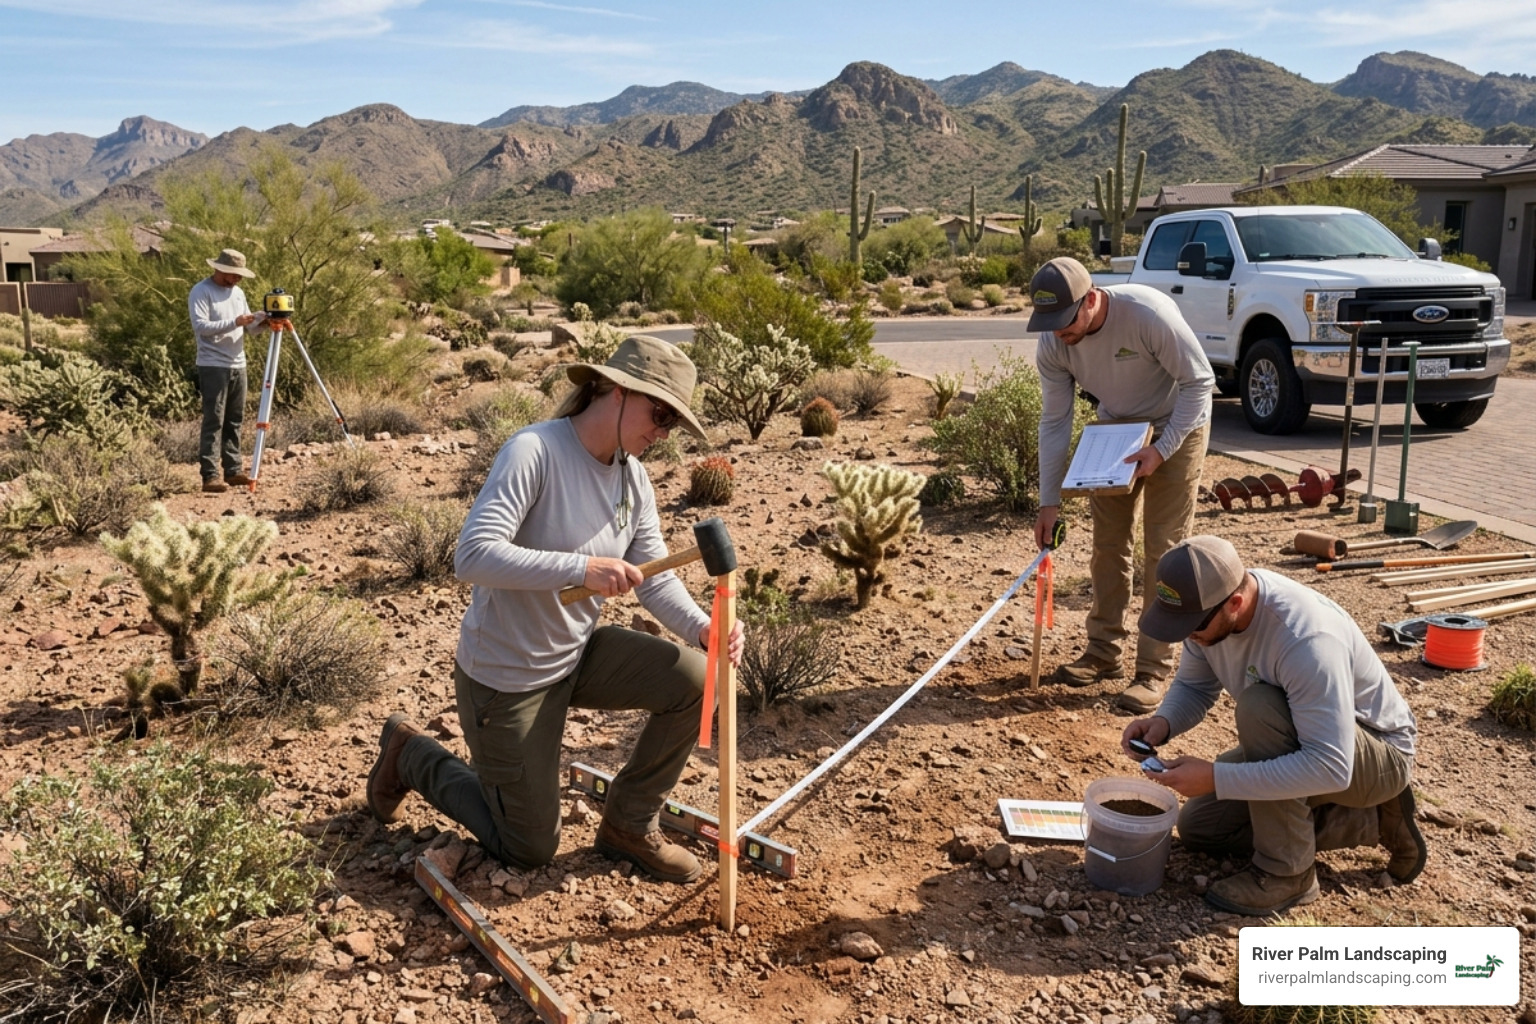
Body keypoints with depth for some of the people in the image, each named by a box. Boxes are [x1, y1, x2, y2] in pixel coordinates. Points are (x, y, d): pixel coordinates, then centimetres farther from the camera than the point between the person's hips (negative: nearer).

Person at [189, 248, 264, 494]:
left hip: (238, 365, 8)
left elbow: (246, 326, 16)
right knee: (214, 422, -9)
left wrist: (260, 319, -5)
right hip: (213, 367, -7)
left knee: (234, 421, 9)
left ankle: (232, 471, 15)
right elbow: (200, 326, -18)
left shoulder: (237, 292, 15)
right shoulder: (201, 292, -8)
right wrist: (234, 322, -24)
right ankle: (210, 476, -9)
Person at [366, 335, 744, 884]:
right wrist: (580, 567, -40)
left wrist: (701, 626, -20)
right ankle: (410, 753, 29)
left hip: (579, 654, 7)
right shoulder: (534, 450, -25)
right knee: (530, 849, 7)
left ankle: (628, 824, 9)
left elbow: (654, 576, -1)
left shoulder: (634, 477, -1)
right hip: (505, 676, -7)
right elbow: (473, 555, -34)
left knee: (696, 680, -13)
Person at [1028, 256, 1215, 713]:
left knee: (1163, 551, -6)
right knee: (1108, 543, 8)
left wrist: (1162, 450, -29)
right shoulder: (1052, 346, -18)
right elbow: (1054, 422, -10)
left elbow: (1199, 381, -23)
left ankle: (1154, 670, 1)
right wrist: (1049, 503, -11)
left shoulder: (1148, 313, -34)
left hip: (1175, 427, -5)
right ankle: (1103, 652, 21)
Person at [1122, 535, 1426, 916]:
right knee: (1198, 826, 5)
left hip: (1381, 757, -8)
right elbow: (1193, 686, 0)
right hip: (1299, 741, 8)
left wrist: (1215, 778, -39)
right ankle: (1370, 822, 11)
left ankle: (1287, 871, -17)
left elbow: (1330, 767, -39)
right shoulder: (1208, 604, -15)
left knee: (1260, 706, -34)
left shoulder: (1306, 639, -38)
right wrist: (1162, 723, -22)